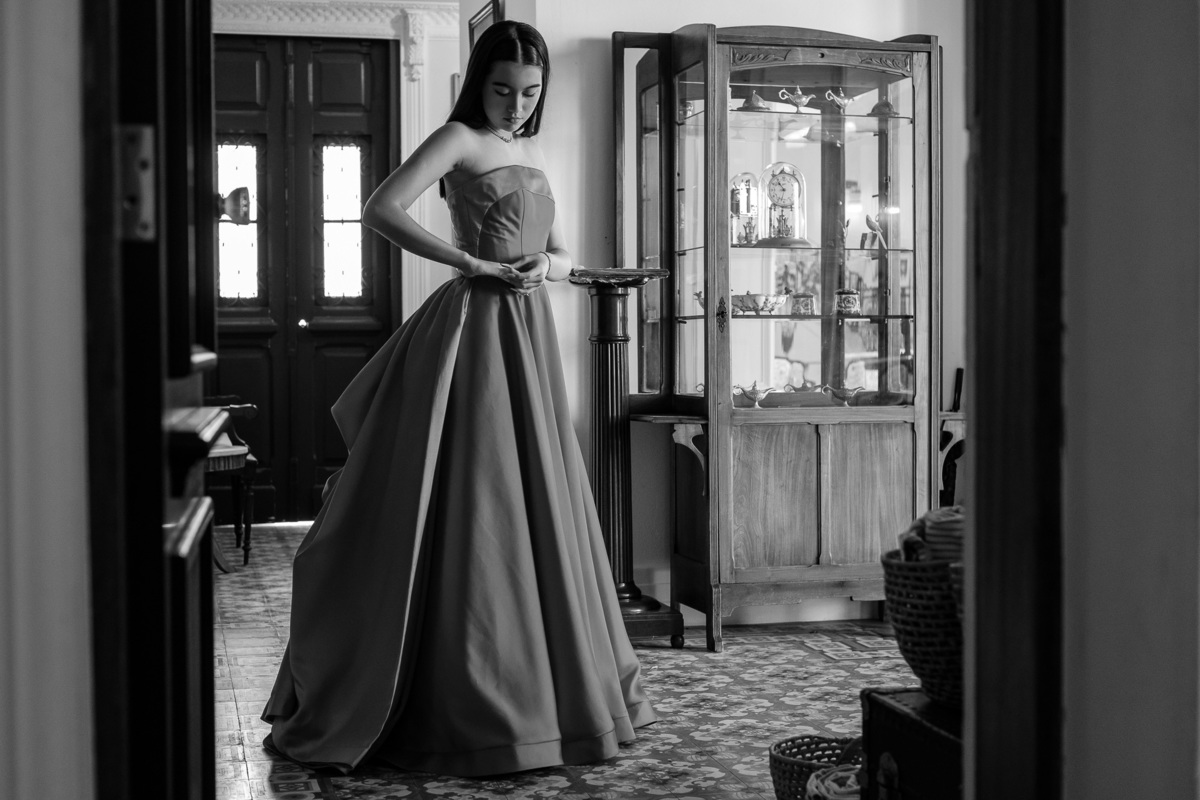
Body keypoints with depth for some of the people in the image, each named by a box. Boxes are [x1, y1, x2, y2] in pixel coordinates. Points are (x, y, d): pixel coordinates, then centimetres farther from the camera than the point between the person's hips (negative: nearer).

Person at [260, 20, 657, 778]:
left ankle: (541, 688, 20)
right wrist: (470, 263, -17)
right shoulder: (458, 140, -3)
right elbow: (382, 209, -17)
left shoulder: (535, 159, 19)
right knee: (469, 515, -6)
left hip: (531, 334, 8)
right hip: (473, 329, -7)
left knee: (534, 513, 10)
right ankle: (468, 708, 1)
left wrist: (544, 268, -2)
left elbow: (563, 256, 22)